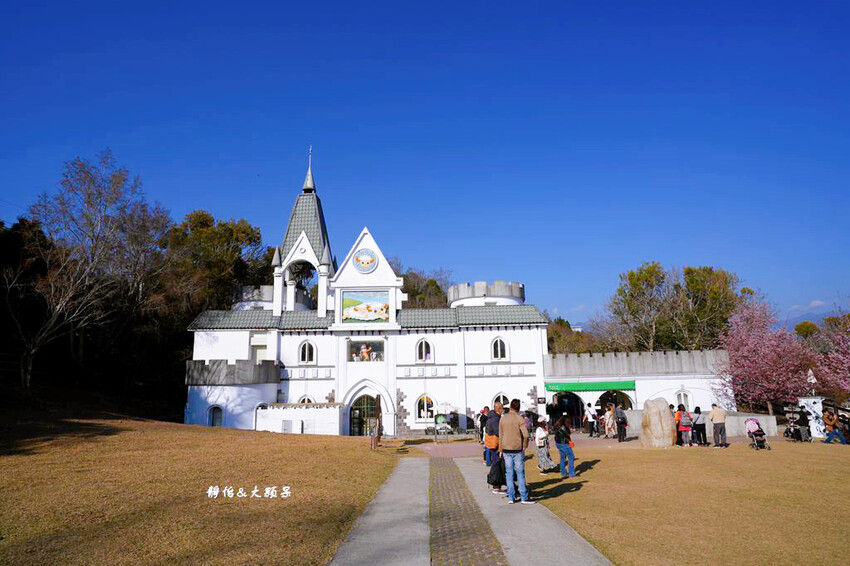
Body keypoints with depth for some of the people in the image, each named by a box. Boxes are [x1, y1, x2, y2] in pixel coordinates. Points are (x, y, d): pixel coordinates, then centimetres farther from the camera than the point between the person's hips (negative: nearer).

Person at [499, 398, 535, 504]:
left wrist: (501, 450, 13)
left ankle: (511, 497, 11)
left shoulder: (502, 419, 4)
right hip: (517, 449, -4)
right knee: (520, 473, 2)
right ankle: (524, 498, 5)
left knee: (509, 473, 8)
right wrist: (524, 446, 0)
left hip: (506, 449, 4)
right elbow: (526, 435, -16)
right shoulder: (519, 418, -9)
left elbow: (500, 435, 7)